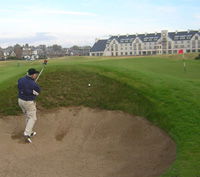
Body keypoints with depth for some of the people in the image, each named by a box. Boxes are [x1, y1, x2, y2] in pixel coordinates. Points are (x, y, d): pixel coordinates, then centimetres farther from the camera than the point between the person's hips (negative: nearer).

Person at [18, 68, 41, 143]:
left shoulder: (20, 80, -6)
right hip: (29, 102, -7)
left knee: (28, 117, 22)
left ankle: (30, 132, 31)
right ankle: (27, 134, -4)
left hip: (20, 100, 7)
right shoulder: (34, 84, -25)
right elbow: (37, 92, -7)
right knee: (32, 118, 6)